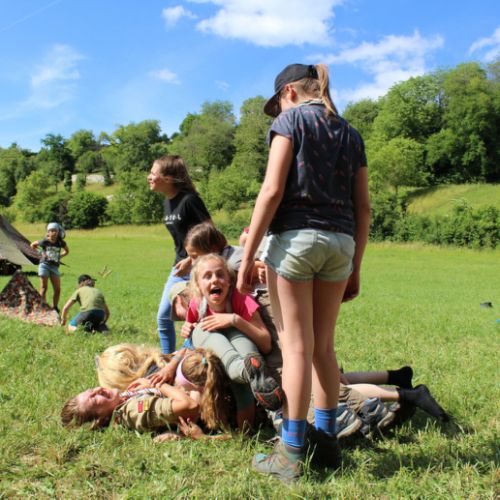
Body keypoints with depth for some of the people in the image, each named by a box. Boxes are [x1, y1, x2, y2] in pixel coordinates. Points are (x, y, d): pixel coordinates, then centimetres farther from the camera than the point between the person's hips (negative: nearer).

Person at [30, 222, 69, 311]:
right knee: (43, 288, -4)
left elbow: (67, 251, 20)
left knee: (57, 289, 0)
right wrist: (41, 253, 7)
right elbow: (33, 245, 11)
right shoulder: (44, 241, -6)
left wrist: (60, 256, 7)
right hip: (44, 264, -3)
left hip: (54, 266, 3)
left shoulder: (61, 243, 0)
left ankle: (54, 308, 12)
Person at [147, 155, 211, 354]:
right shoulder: (167, 203, 9)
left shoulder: (189, 200, -16)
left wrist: (191, 260, -21)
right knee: (163, 316, 10)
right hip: (180, 266, 9)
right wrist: (181, 261, 12)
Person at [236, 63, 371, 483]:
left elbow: (273, 190, -10)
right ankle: (326, 440, 23)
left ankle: (292, 455, 6)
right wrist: (355, 268, 17)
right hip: (340, 242, 6)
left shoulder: (291, 120, 3)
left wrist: (247, 255, -9)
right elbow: (363, 207, 13)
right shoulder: (350, 134, 18)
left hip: (295, 237, -5)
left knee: (297, 346, -2)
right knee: (323, 346, 14)